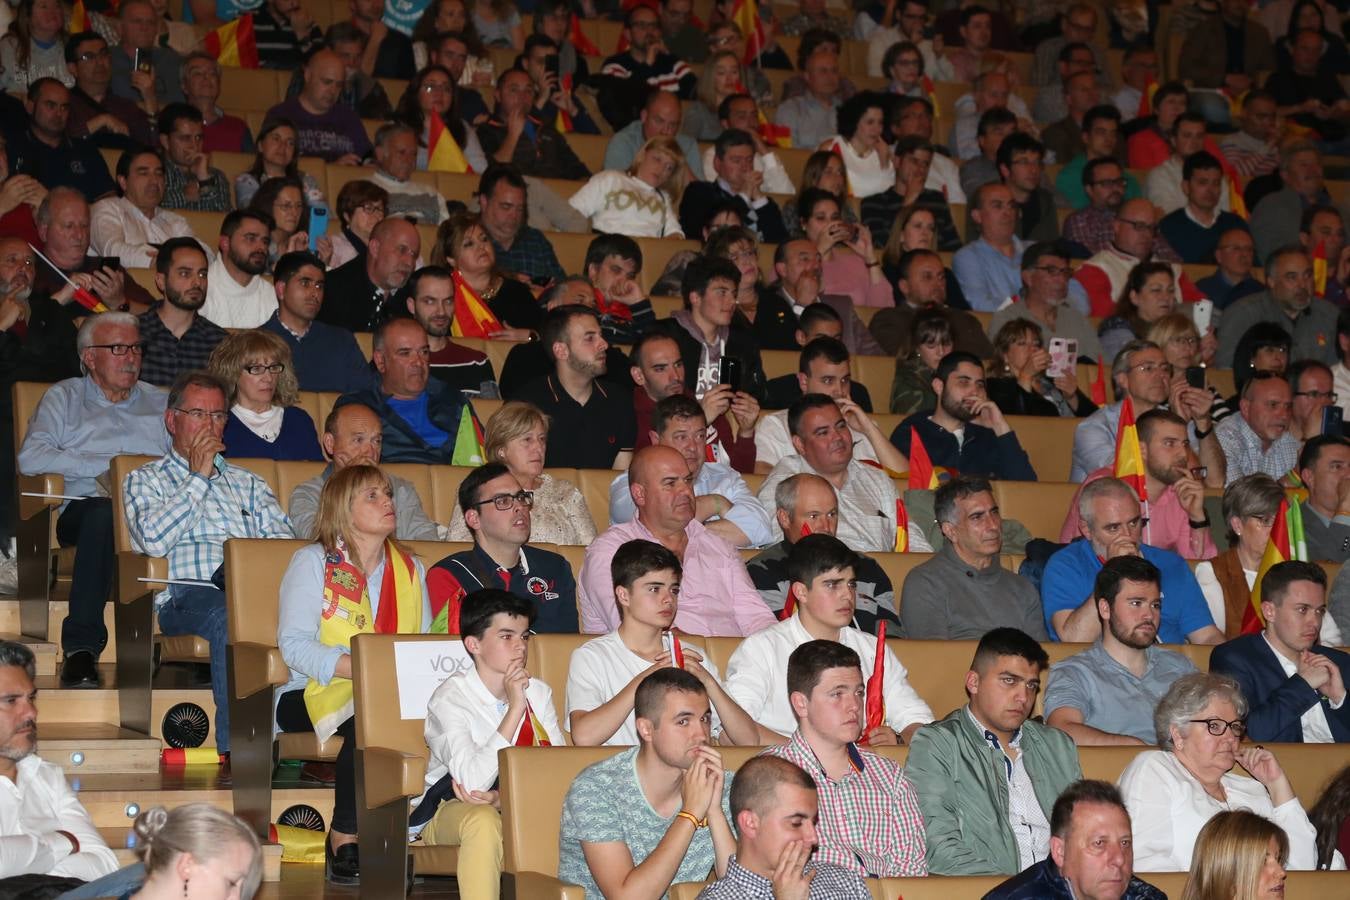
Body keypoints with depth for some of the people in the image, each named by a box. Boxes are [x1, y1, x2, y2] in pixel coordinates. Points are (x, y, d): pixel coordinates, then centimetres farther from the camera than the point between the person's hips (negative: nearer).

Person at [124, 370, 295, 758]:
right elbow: (155, 540, 0)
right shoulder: (144, 481, 21)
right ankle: (237, 751, -42)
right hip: (189, 595, -3)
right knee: (229, 616, -41)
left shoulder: (246, 483, 33)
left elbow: (286, 542, 18)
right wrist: (199, 476, 5)